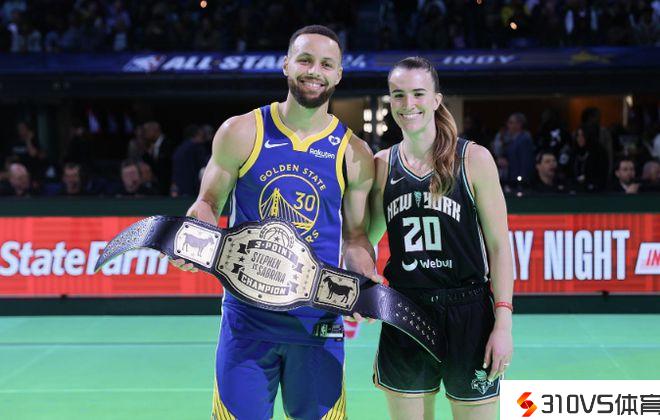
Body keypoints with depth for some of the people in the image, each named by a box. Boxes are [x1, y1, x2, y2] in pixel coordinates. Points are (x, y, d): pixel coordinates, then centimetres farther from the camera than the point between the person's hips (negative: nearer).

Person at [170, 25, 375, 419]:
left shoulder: (354, 154, 2)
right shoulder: (241, 132, -1)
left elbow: (356, 235, 8)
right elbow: (209, 203, 7)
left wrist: (367, 282, -11)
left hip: (318, 324, 1)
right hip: (247, 316, -1)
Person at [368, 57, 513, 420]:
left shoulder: (474, 159, -5)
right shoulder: (382, 165, 4)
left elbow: (499, 245, -5)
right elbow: (366, 239, 16)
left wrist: (503, 324, -10)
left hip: (468, 317, -3)